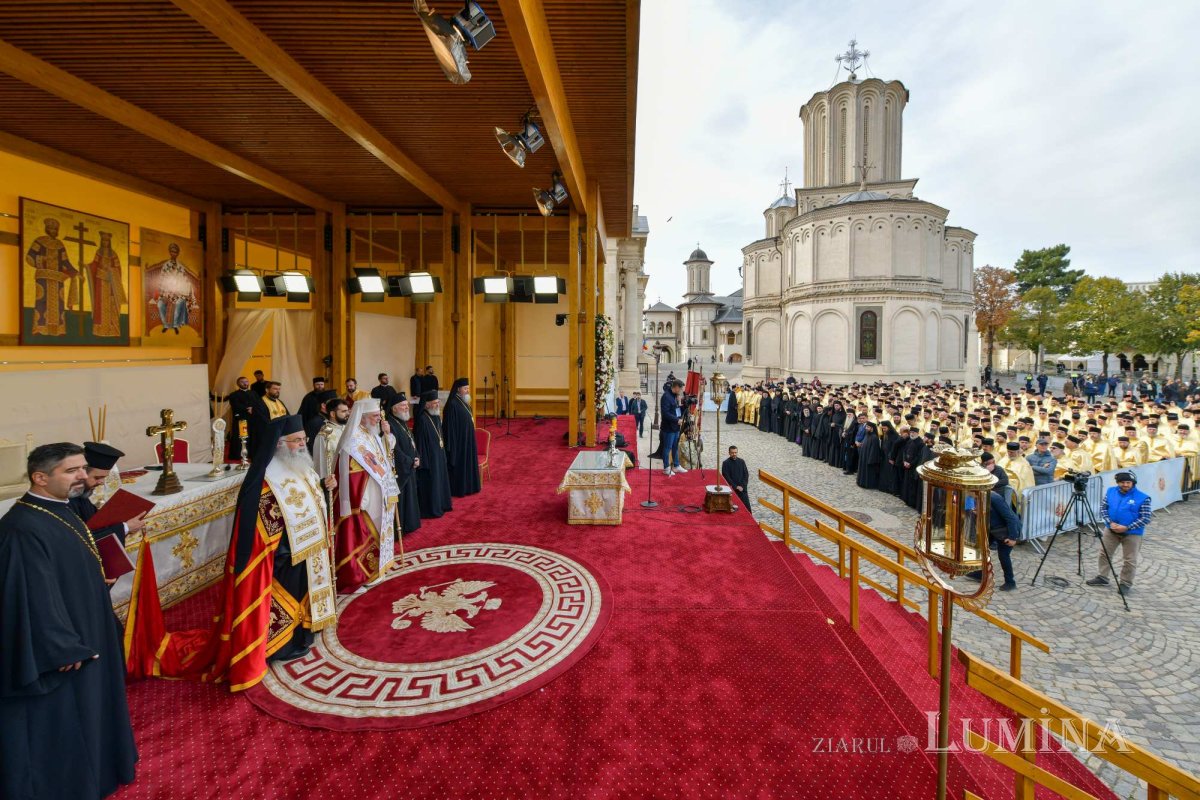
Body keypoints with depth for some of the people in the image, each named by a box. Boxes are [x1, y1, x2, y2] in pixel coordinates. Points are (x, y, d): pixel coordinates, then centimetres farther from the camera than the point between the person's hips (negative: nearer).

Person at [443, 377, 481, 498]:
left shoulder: (464, 402, 8)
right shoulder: (452, 404, -19)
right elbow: (450, 426, -19)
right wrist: (452, 444, -20)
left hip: (467, 438, 9)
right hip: (458, 440, -9)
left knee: (467, 462, 16)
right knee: (458, 464, 1)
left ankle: (467, 486, 27)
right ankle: (457, 489, 13)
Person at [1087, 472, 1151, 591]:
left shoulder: (1143, 498, -14)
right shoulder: (1111, 491, -2)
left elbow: (1145, 518, -14)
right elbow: (1103, 508, 3)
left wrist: (1126, 528, -21)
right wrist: (1110, 523, -11)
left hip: (1132, 533, -4)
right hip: (1111, 530, 4)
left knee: (1129, 560, 6)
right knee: (1104, 553, 12)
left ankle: (1126, 583, 22)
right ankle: (1102, 577, 25)